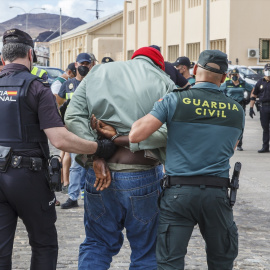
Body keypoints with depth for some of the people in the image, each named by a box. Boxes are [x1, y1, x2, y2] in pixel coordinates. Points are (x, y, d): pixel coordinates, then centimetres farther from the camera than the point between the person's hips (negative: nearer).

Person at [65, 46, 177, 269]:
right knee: (146, 250, 11)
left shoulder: (97, 73, 12)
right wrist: (122, 139, -11)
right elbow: (168, 131, -13)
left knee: (97, 243, 17)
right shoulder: (163, 82, 2)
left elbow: (73, 117, 1)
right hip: (143, 176, -2)